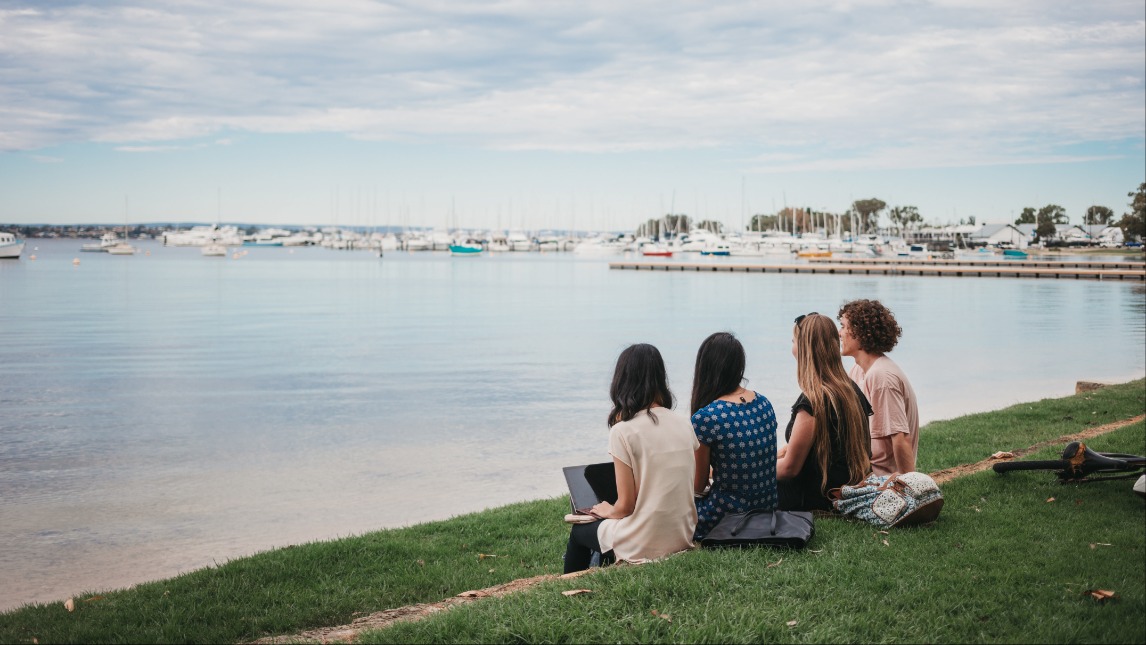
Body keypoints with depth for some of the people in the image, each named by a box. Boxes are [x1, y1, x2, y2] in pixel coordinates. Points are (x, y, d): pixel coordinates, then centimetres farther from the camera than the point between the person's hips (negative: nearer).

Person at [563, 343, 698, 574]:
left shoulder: (624, 431, -17)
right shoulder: (684, 425, 0)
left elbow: (626, 505, -14)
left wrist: (608, 511, 8)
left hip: (644, 547, -5)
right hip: (683, 538, 5)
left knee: (579, 531, 24)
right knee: (610, 524, 33)